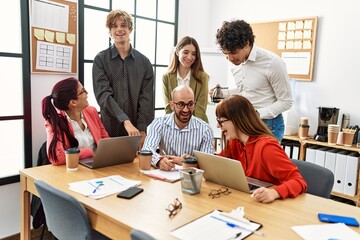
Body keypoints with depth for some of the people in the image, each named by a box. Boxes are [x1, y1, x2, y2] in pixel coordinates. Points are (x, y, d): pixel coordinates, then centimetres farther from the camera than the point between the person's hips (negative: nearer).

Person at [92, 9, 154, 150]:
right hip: (109, 128, -1)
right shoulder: (101, 59, 0)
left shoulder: (144, 62, 5)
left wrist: (142, 130, -9)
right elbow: (103, 94, -12)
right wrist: (125, 121, -23)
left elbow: (147, 98, 1)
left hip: (137, 130, 2)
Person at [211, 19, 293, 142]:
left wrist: (257, 114, -23)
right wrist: (223, 93, 2)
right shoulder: (236, 63, 4)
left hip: (269, 125, -6)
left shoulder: (273, 63, -18)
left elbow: (286, 101, -11)